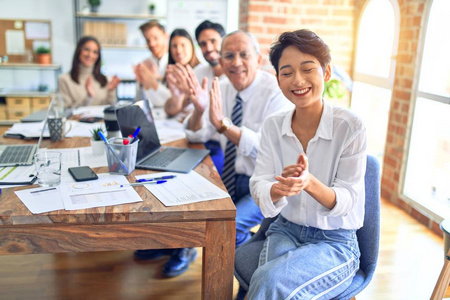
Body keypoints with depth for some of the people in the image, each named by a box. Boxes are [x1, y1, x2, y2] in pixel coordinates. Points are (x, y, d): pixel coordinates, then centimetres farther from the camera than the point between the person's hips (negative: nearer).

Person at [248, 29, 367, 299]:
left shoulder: (351, 127, -13)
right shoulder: (273, 127, -2)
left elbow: (346, 200, -14)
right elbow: (259, 188, -8)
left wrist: (309, 183, -35)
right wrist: (280, 189, -33)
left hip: (335, 241, -2)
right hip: (286, 229, 3)